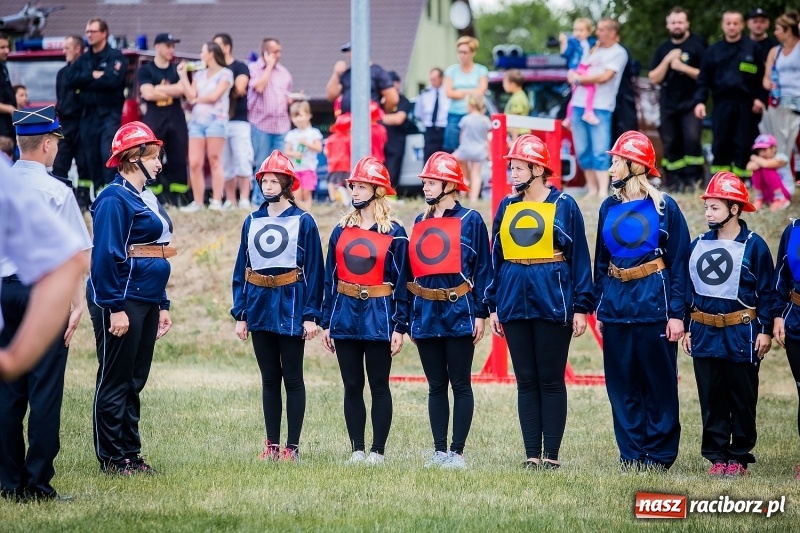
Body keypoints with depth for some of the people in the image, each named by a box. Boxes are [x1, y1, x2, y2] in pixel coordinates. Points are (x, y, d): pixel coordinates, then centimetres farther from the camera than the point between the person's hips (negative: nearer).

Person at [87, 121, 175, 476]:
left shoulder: (147, 198, 17)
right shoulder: (114, 199, -12)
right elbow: (106, 256, -18)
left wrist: (162, 306, 20)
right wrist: (115, 308, -22)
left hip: (146, 300, 9)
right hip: (121, 301, -9)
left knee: (134, 381, 12)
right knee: (114, 382, -2)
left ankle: (130, 455, 17)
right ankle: (111, 458, 2)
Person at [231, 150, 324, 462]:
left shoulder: (303, 222, -3)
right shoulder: (252, 222, 10)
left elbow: (314, 271, -5)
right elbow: (241, 270, 11)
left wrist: (311, 315, -11)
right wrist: (240, 313, 5)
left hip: (290, 307, -4)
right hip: (260, 307, 4)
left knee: (292, 378, 1)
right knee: (269, 378, 9)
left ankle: (292, 446, 4)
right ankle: (271, 444, 14)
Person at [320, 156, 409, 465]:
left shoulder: (394, 234, -3)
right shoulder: (341, 231, 8)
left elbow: (401, 283, -4)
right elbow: (330, 278, 10)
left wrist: (399, 327, -9)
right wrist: (326, 323, 6)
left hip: (379, 318, -4)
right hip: (345, 315, 4)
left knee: (379, 386, 2)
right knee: (352, 387, 7)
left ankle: (378, 451, 6)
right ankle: (357, 449, 12)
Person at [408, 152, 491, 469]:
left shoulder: (470, 221, -3)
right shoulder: (420, 223, 12)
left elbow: (482, 269, -5)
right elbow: (412, 270, 15)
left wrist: (480, 313, -11)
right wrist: (409, 315, 12)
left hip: (459, 313, -5)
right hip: (426, 313, 6)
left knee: (460, 385, 0)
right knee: (436, 386, 8)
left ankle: (457, 452, 1)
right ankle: (439, 451, 12)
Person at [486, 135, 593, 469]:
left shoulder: (563, 206, -2)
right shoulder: (507, 207, 10)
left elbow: (580, 258, -2)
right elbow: (496, 257, 14)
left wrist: (582, 307, -6)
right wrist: (493, 306, 10)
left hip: (552, 302, -4)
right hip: (514, 301, 4)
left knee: (551, 381, -1)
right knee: (526, 381, 6)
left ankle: (551, 455, 3)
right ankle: (532, 454, 10)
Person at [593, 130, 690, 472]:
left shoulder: (664, 207, -5)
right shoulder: (609, 208, 9)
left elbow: (679, 262, -5)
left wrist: (676, 313, -10)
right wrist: (600, 306, 12)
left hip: (653, 302, -5)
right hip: (616, 303, 5)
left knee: (659, 382, 1)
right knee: (622, 384, 6)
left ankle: (658, 454, 8)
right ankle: (631, 454, 14)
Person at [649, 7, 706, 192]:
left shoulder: (697, 45, -1)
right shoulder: (663, 49, 13)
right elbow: (654, 78, 7)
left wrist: (683, 68, -16)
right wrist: (667, 60, -7)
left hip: (690, 104, -4)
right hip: (668, 105, 4)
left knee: (692, 139, -19)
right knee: (671, 144, 2)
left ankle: (693, 179, -14)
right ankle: (675, 181, 7)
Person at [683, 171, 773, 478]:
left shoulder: (753, 246, -5)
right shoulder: (699, 245, 8)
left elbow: (766, 292, -4)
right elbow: (690, 288, 13)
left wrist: (765, 331, -9)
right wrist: (687, 328, 10)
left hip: (741, 335, -4)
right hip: (705, 334, 4)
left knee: (742, 400, 3)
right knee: (711, 399, 6)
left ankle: (739, 456, 10)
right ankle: (717, 455, 12)